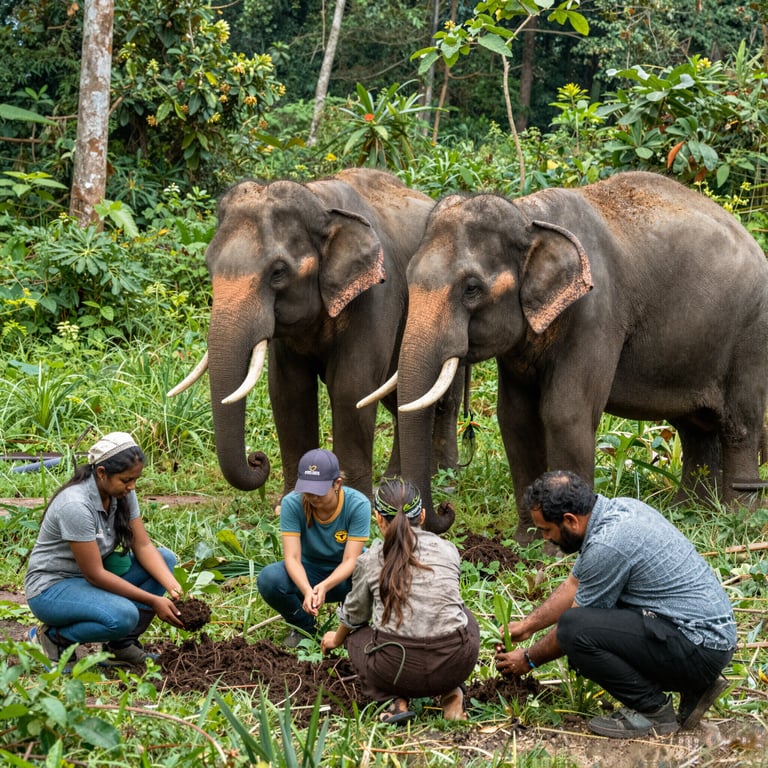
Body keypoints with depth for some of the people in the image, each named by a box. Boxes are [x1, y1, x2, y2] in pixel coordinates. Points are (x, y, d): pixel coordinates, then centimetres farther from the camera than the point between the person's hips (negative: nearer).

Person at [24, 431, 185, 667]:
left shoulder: (122, 493, -6)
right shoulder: (76, 505, -30)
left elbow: (143, 546, -5)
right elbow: (95, 574, -26)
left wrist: (174, 588, -22)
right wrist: (152, 601, -25)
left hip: (92, 575, 9)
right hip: (51, 587, -9)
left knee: (165, 558, -8)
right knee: (123, 615, -35)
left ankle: (122, 645, -2)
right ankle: (53, 637, -7)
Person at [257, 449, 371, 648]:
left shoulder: (358, 504, -23)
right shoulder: (292, 503, -20)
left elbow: (350, 560, -25)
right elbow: (292, 557, -25)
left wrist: (324, 587, -44)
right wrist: (307, 591, -45)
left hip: (344, 576, -1)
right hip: (310, 571, 1)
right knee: (268, 578, -30)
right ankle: (305, 626, 1)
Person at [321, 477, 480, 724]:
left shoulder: (370, 560, 4)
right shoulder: (448, 551, 9)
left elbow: (354, 615, 21)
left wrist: (337, 639, 45)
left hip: (398, 670, -2)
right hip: (456, 664, 2)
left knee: (357, 636, 30)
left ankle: (394, 701, 4)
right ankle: (451, 693, 14)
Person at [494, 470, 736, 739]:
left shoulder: (607, 545, -20)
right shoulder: (616, 508, 7)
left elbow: (571, 626, -6)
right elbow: (575, 583, 23)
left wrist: (529, 659, 9)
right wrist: (527, 625, 24)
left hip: (701, 650, -10)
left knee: (576, 629, -20)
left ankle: (653, 711, -5)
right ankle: (693, 687, 13)